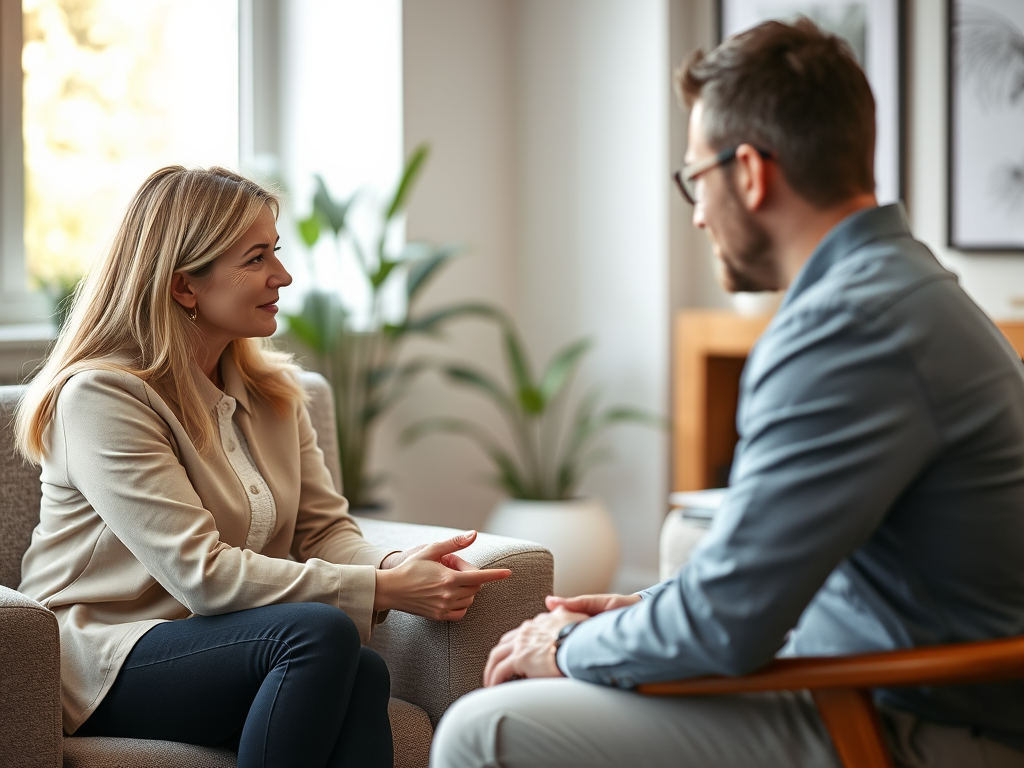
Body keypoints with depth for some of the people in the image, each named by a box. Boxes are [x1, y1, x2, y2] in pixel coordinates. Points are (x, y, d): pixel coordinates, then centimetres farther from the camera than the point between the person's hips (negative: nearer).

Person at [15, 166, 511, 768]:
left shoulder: (273, 391, 13)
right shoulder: (102, 397, -13)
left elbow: (325, 530, 8)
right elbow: (201, 574, -21)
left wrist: (396, 564, -17)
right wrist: (385, 589, -23)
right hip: (106, 667, -6)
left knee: (363, 674, -29)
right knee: (322, 630, -32)